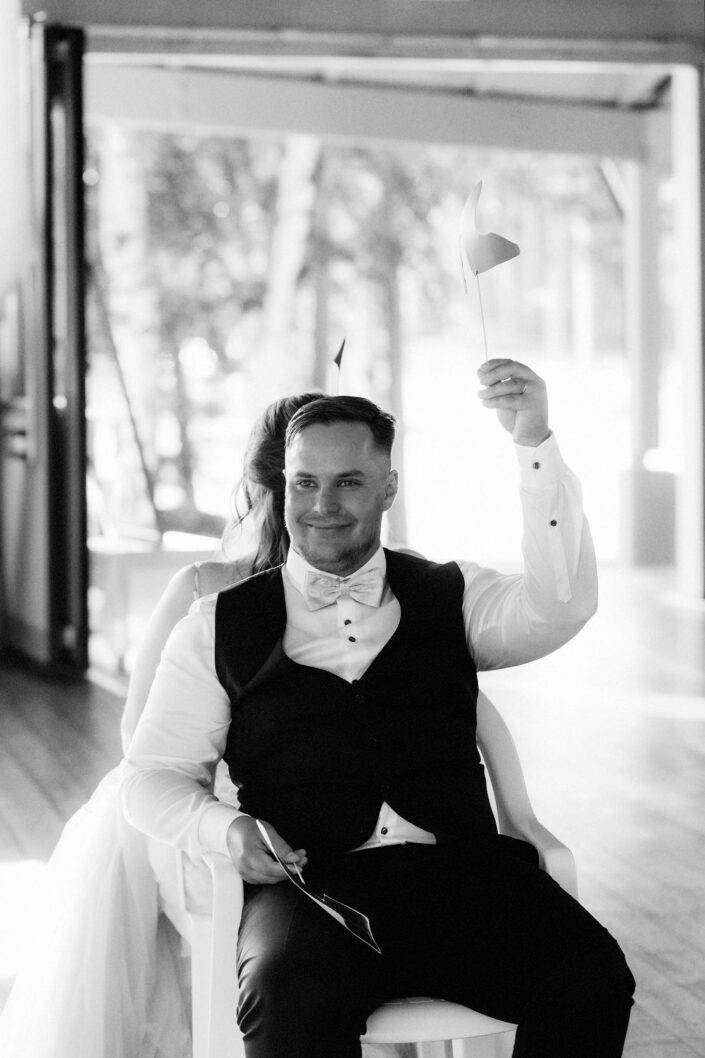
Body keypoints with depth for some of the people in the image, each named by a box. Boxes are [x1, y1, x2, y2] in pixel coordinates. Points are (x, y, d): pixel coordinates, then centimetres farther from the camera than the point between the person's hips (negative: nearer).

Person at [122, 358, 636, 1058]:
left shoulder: (451, 596, 18)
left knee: (593, 980, -26)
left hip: (461, 870, 2)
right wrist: (224, 829, -7)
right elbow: (153, 776, 15)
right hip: (310, 884, -2)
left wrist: (535, 446, -10)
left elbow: (560, 607, -1)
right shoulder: (220, 626, 15)